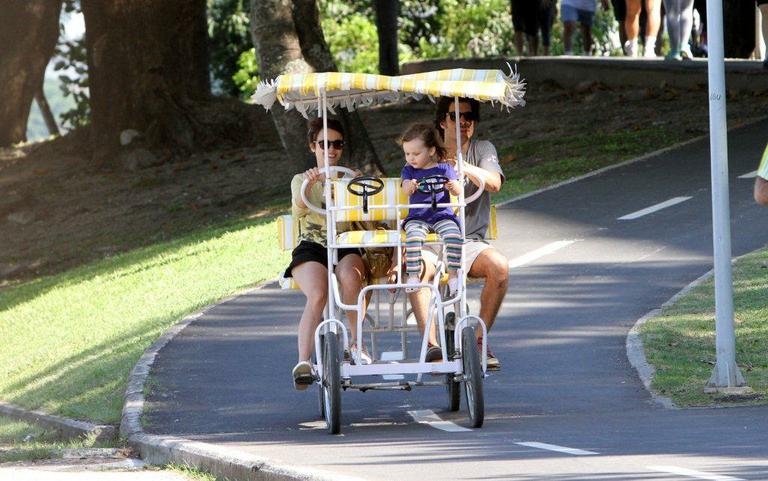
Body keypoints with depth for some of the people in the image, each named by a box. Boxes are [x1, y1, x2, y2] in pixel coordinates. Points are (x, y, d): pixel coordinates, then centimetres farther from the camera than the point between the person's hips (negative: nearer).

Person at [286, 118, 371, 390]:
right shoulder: (301, 180, 15)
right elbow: (298, 211, -8)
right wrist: (307, 186, -30)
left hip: (345, 247, 1)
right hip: (311, 247, -1)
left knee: (349, 276, -36)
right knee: (318, 294, -33)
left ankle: (356, 342, -22)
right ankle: (303, 362, -40)